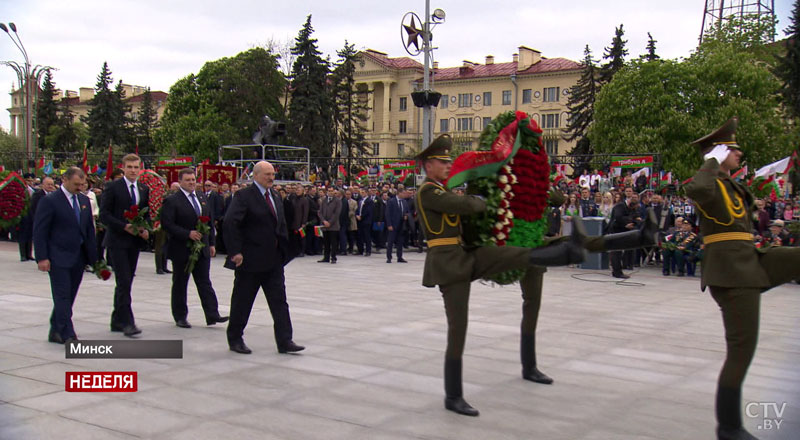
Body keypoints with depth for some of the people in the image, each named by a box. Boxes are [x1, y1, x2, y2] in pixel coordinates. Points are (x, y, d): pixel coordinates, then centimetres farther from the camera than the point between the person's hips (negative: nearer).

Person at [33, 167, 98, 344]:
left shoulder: (84, 200, 11)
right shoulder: (50, 201, -8)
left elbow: (89, 229, 16)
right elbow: (39, 231, -9)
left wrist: (93, 256, 10)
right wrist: (42, 258, -14)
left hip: (78, 257, 6)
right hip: (59, 258, -6)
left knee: (69, 296, 11)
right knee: (63, 296, -6)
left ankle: (55, 332, 23)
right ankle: (68, 335, -5)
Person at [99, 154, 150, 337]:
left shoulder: (144, 189, 12)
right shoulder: (113, 187, -4)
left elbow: (147, 214, 18)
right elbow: (104, 215, -8)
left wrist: (145, 229, -2)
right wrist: (125, 227, -18)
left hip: (135, 240, 6)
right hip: (117, 241, -6)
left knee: (125, 282, 11)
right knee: (124, 281, -11)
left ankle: (117, 321, 20)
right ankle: (127, 322, -10)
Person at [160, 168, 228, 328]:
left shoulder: (203, 199, 12)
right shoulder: (171, 201, -8)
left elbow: (209, 223, 16)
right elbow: (167, 225, -16)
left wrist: (211, 243, 9)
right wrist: (188, 234, -21)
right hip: (181, 249, -5)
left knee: (204, 282, 3)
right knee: (180, 284, 6)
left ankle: (212, 315, 1)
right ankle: (180, 317, 15)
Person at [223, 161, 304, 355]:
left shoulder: (274, 195, 12)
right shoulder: (244, 196, -11)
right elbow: (230, 223, -20)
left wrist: (284, 249, 10)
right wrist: (235, 251, -23)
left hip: (274, 259, 7)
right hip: (250, 260, -7)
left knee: (279, 300, 3)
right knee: (242, 301, 7)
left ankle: (284, 341, 5)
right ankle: (235, 339, 22)